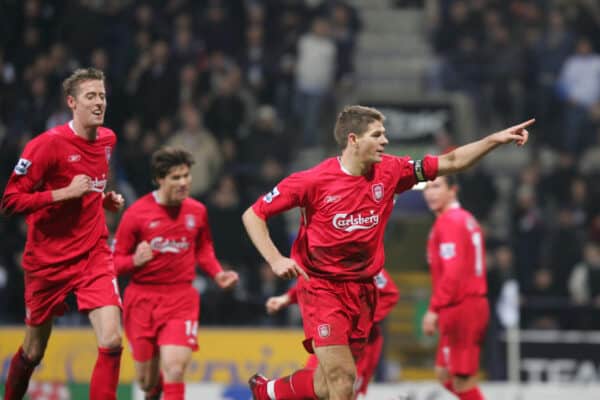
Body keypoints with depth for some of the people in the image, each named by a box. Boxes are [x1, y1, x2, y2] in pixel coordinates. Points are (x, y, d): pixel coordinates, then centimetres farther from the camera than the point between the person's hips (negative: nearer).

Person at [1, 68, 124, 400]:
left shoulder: (107, 139, 5)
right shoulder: (48, 144, -14)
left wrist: (106, 200, 7)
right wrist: (65, 193, -23)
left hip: (94, 256, 3)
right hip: (48, 259, -3)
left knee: (112, 342, -17)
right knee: (33, 353, 11)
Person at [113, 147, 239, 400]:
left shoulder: (197, 211, 2)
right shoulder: (137, 213, -7)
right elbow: (116, 260, -1)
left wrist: (217, 274, 3)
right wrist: (136, 261, -23)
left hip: (181, 297, 1)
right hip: (143, 297, -1)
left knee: (174, 369, -19)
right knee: (147, 379, 7)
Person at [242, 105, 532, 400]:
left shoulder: (388, 172, 0)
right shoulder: (313, 181, -12)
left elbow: (451, 163, 5)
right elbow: (253, 214, -6)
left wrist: (496, 139, -5)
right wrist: (275, 260, -19)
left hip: (362, 291, 5)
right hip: (322, 288, -5)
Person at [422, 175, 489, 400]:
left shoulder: (449, 221, -12)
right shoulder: (467, 219, 18)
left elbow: (452, 272, -21)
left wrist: (434, 310, -20)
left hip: (460, 308, -10)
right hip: (475, 303, 10)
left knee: (462, 380, -7)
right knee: (444, 374, 16)